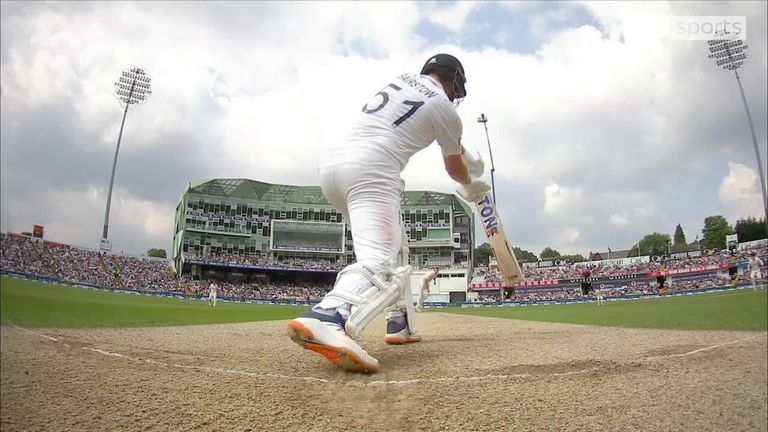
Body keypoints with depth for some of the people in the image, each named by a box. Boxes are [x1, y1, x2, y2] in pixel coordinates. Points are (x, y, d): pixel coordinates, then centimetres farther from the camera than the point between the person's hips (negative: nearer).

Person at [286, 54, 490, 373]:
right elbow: (454, 168, 24)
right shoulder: (445, 108, 8)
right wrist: (470, 186, 45)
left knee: (393, 243, 23)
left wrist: (459, 147, 54)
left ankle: (400, 324, 22)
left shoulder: (400, 80, 25)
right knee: (381, 265, -23)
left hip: (331, 162, 9)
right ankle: (325, 318, -52)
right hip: (371, 171, -8)